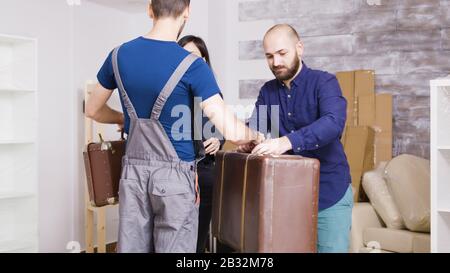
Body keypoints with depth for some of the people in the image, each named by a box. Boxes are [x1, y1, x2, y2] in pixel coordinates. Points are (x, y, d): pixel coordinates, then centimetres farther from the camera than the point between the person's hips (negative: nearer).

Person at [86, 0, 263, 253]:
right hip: (175, 174, -4)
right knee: (174, 249, 7)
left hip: (133, 171, 5)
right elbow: (232, 132, -18)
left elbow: (93, 110, 16)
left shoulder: (119, 55, 1)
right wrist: (256, 135, 3)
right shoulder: (192, 66, -13)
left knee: (131, 247, 11)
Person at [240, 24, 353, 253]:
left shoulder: (324, 82, -9)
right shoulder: (268, 90, 8)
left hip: (329, 192, -4)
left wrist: (287, 142, -41)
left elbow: (333, 122, -27)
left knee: (331, 248, 0)